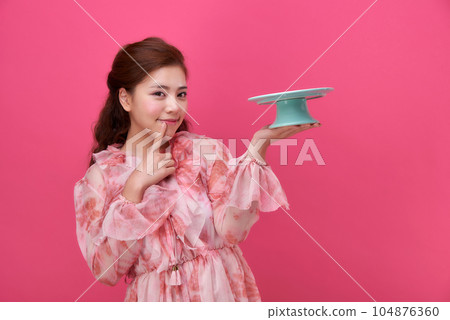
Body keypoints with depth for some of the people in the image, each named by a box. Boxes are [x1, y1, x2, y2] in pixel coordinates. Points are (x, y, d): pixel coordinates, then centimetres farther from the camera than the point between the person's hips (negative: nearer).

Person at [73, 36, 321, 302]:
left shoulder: (207, 151, -3)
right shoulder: (100, 176, -2)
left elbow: (231, 232, -15)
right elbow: (107, 270, -8)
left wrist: (258, 145, -21)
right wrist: (135, 187, -15)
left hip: (222, 290, 0)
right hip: (154, 297, 1)